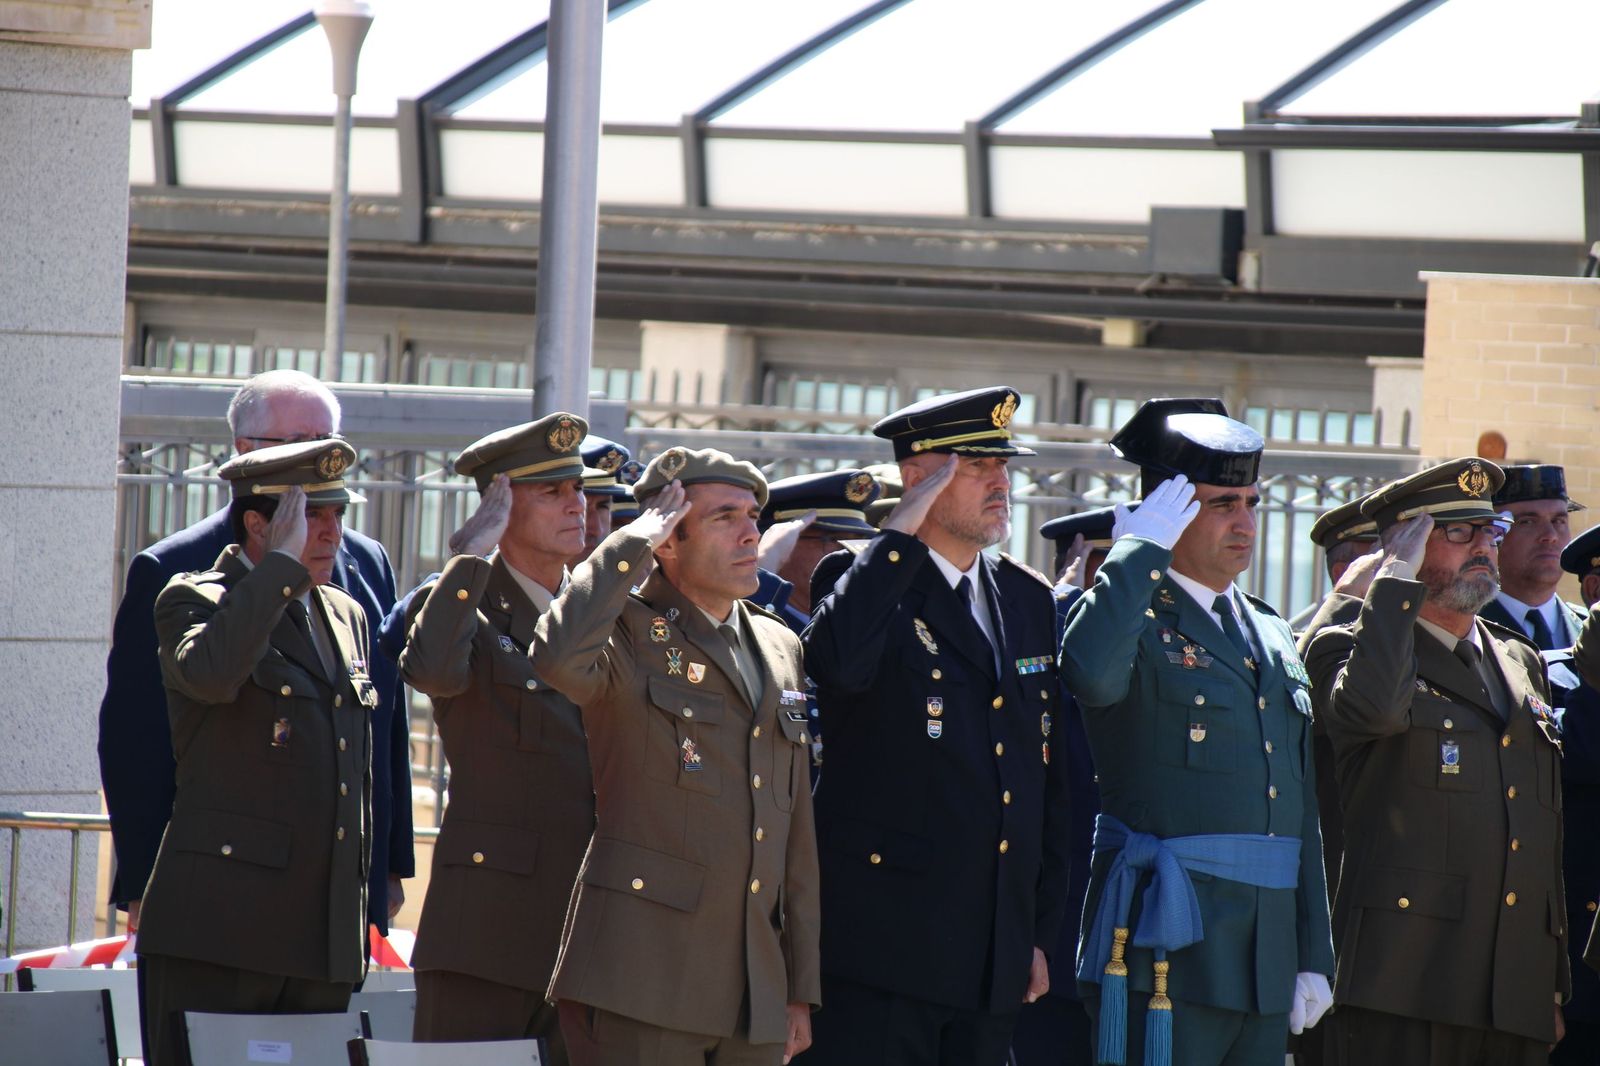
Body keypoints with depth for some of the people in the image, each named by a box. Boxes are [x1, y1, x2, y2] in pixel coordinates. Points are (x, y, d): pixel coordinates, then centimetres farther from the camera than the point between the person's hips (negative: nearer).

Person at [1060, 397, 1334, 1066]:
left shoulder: (1272, 636, 20)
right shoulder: (1133, 617, -2)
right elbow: (1090, 673, -30)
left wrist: (1313, 958, 17)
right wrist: (1142, 551, -18)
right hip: (1167, 947, -7)